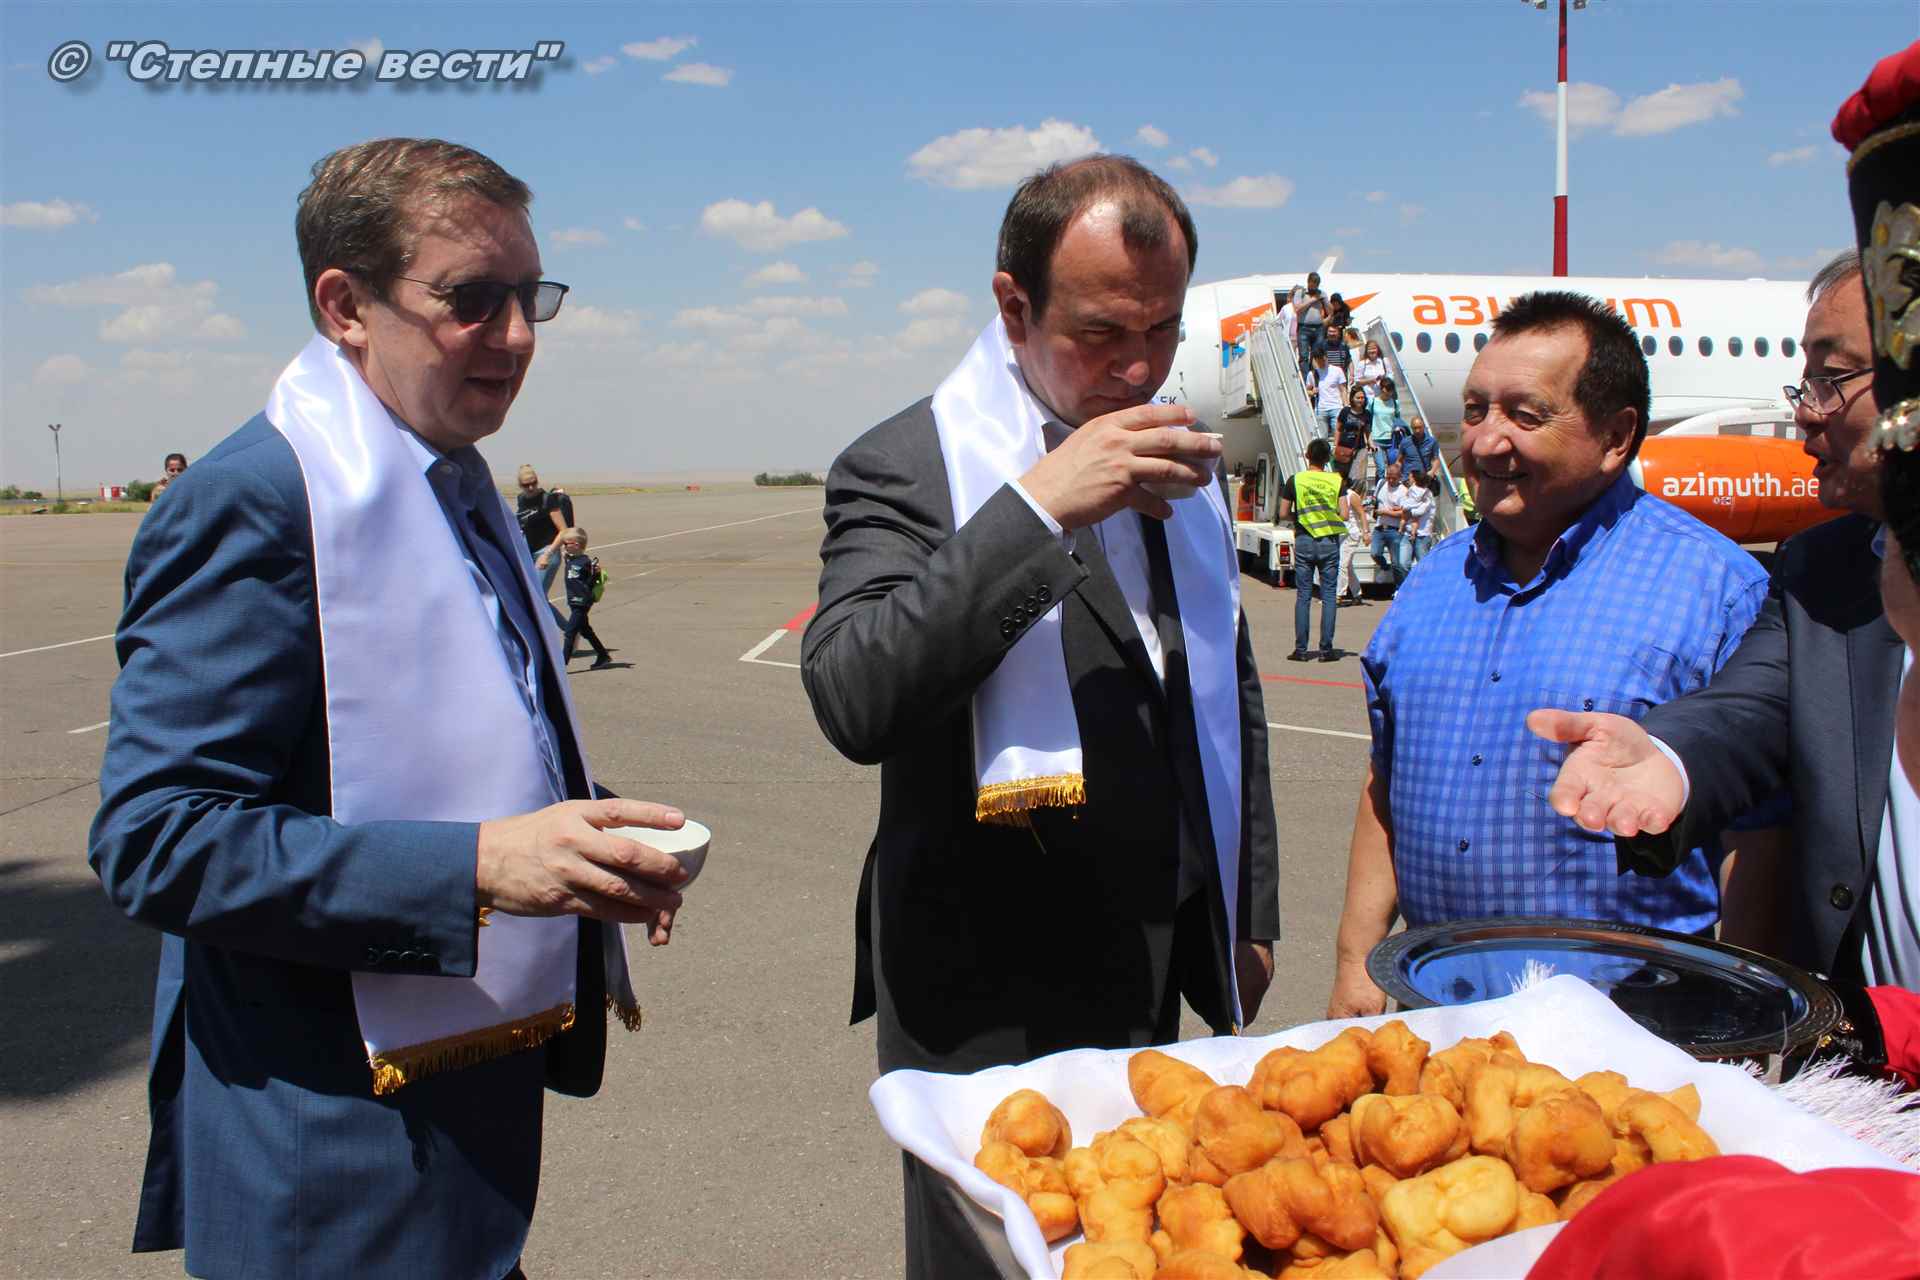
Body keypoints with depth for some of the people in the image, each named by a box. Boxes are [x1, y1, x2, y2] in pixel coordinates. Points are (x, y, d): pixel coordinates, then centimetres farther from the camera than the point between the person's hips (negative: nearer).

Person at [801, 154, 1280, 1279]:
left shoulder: (1181, 468, 9)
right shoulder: (907, 468, -11)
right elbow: (854, 700, -27)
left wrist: (1248, 914, 18)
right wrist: (1038, 506, -30)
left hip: (1159, 978, 6)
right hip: (992, 1004, -5)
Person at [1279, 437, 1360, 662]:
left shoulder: (1295, 480, -2)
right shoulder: (1337, 480, -1)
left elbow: (1283, 514, -1)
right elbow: (1345, 515, -6)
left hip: (1304, 541, 0)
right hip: (1329, 542, 0)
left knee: (1303, 595, 5)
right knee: (1328, 596, 5)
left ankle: (1300, 649, 2)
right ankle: (1326, 649, 3)